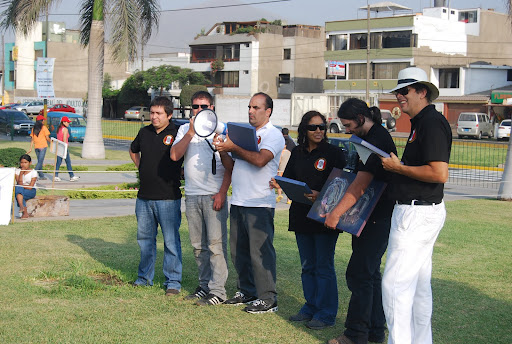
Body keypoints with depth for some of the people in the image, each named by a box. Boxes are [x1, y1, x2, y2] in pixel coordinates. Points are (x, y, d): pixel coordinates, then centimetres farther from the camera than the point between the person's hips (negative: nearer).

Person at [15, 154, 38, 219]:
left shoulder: (33, 172, -5)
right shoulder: (17, 171, 5)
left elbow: (30, 187, -11)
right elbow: (19, 183, -10)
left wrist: (21, 186, -11)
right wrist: (21, 173, -14)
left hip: (30, 192, -3)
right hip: (20, 191, 3)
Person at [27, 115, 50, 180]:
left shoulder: (33, 128, 10)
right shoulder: (43, 127, -4)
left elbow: (32, 139, 9)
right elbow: (47, 138, -6)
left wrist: (31, 148, 10)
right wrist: (50, 141, 14)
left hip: (36, 147, 5)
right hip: (43, 146, -5)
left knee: (39, 161, 14)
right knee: (40, 161, -7)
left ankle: (41, 176, 15)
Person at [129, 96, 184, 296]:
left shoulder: (177, 134, -8)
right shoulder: (144, 133, 10)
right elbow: (133, 151, 29)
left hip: (168, 198, -6)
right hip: (144, 197, 6)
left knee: (171, 240, -2)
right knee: (144, 237, 14)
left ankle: (173, 281, 5)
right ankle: (145, 277, 27)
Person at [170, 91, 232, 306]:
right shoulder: (185, 129, 14)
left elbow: (230, 165, -2)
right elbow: (174, 156, -1)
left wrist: (222, 193, -11)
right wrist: (191, 132, -10)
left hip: (214, 195, -4)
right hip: (192, 195, 5)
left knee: (216, 244, -8)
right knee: (198, 245, 10)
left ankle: (218, 291, -6)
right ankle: (205, 286, 20)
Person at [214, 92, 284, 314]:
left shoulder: (273, 135, -5)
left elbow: (260, 159, -22)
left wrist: (234, 148, -17)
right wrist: (223, 149, -1)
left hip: (260, 204, -8)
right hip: (238, 202, 8)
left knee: (260, 252, -7)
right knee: (238, 250, 12)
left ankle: (267, 299, -1)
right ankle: (246, 291, 24)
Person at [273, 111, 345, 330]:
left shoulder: (333, 153, -5)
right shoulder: (297, 153, 12)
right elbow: (288, 179, 15)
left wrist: (321, 195, -23)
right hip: (302, 214, 6)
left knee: (324, 266, -3)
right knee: (307, 266, 13)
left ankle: (326, 314, 4)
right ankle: (311, 308, 24)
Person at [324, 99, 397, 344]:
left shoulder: (378, 139, -18)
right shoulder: (368, 138, 14)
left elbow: (361, 184, -27)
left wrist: (337, 212, -31)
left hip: (378, 219, -11)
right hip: (370, 218, 11)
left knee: (359, 274, -8)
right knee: (370, 273, 15)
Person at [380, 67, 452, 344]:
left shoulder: (432, 123, -16)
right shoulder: (422, 122, 16)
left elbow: (439, 173, -25)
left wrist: (398, 167, -15)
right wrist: (398, 168, 8)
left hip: (417, 213, -11)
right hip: (419, 210, 11)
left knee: (395, 283, -9)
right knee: (419, 284, 16)